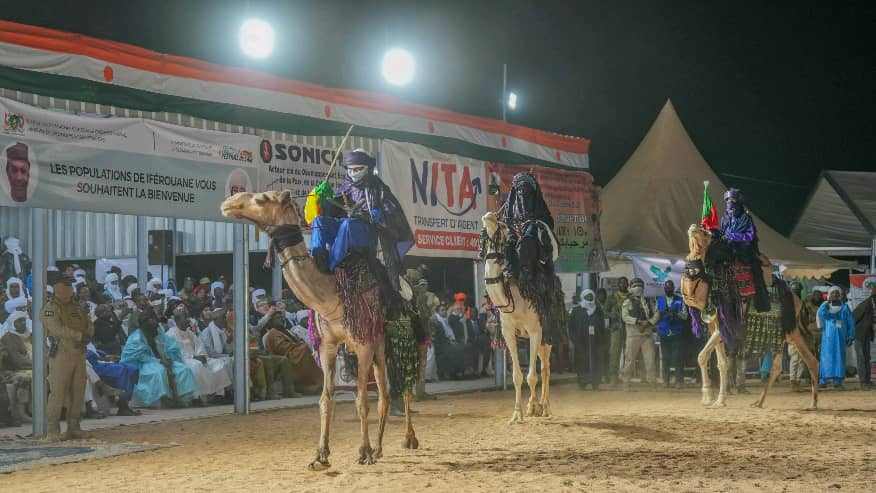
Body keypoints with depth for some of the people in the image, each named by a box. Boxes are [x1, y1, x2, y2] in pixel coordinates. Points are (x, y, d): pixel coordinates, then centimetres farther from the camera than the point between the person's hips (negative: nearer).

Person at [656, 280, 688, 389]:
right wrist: (660, 313, -10)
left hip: (677, 333, -2)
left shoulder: (680, 300, 7)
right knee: (665, 358, 3)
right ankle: (666, 380, 9)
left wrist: (677, 312, -15)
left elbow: (685, 315, 3)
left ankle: (679, 380, -3)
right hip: (664, 333, 2)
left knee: (678, 357, -6)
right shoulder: (659, 300, 13)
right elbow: (656, 317, 12)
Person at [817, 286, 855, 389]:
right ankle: (823, 380, -6)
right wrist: (828, 303, -17)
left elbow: (851, 323, 8)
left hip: (840, 337, 1)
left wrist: (851, 337, 3)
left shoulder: (844, 307, 7)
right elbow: (820, 314, -14)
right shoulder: (825, 306, 7)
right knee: (826, 357, -6)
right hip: (827, 337, -1)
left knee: (839, 357, -1)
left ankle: (838, 381, 1)